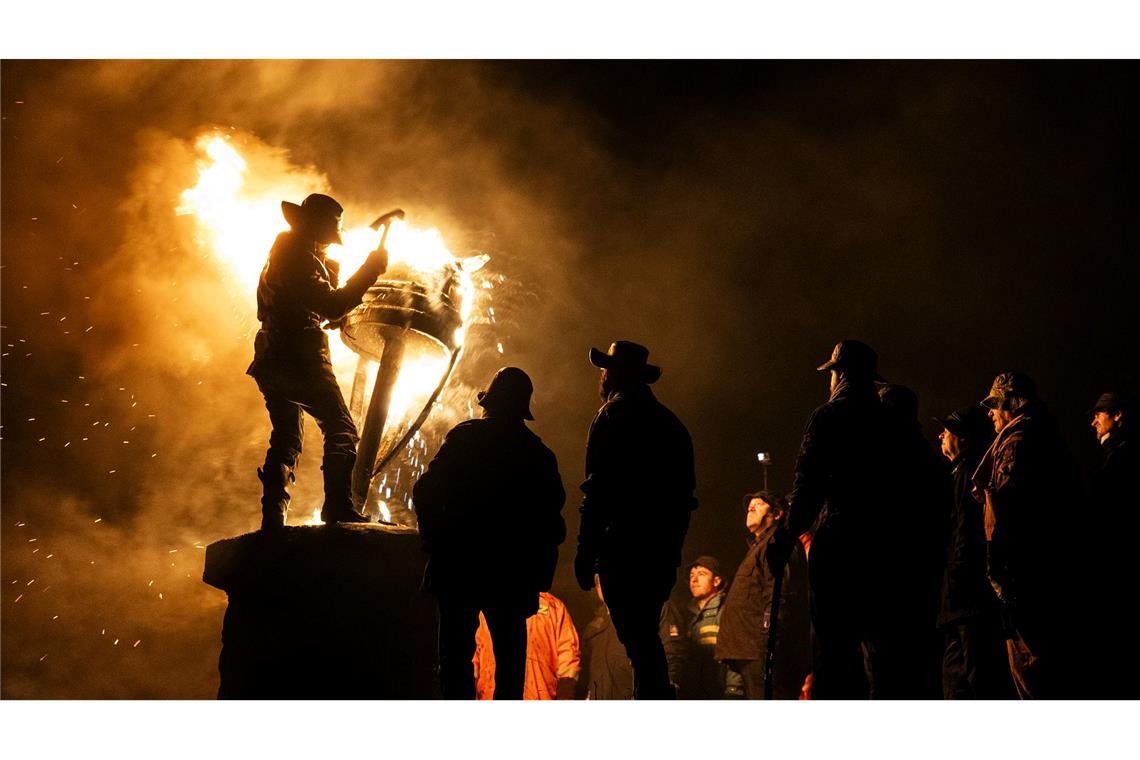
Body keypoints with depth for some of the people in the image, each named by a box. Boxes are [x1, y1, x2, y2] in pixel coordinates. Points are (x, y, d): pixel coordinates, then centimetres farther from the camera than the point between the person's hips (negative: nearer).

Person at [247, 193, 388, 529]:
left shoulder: (287, 254, 21)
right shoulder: (300, 257, -11)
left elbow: (320, 305, 25)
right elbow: (333, 306, -21)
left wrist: (329, 270, 13)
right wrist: (370, 269, -16)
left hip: (273, 362, 10)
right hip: (300, 360, -10)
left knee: (286, 438, 12)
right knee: (340, 429, -9)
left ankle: (273, 519, 8)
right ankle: (338, 508, -20)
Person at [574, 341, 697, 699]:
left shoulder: (614, 414, -4)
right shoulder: (669, 421, 19)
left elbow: (599, 487, -13)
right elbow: (685, 490, 18)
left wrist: (586, 550, -13)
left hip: (624, 547, -8)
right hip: (663, 547, 8)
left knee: (636, 638, -8)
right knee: (645, 634, 16)